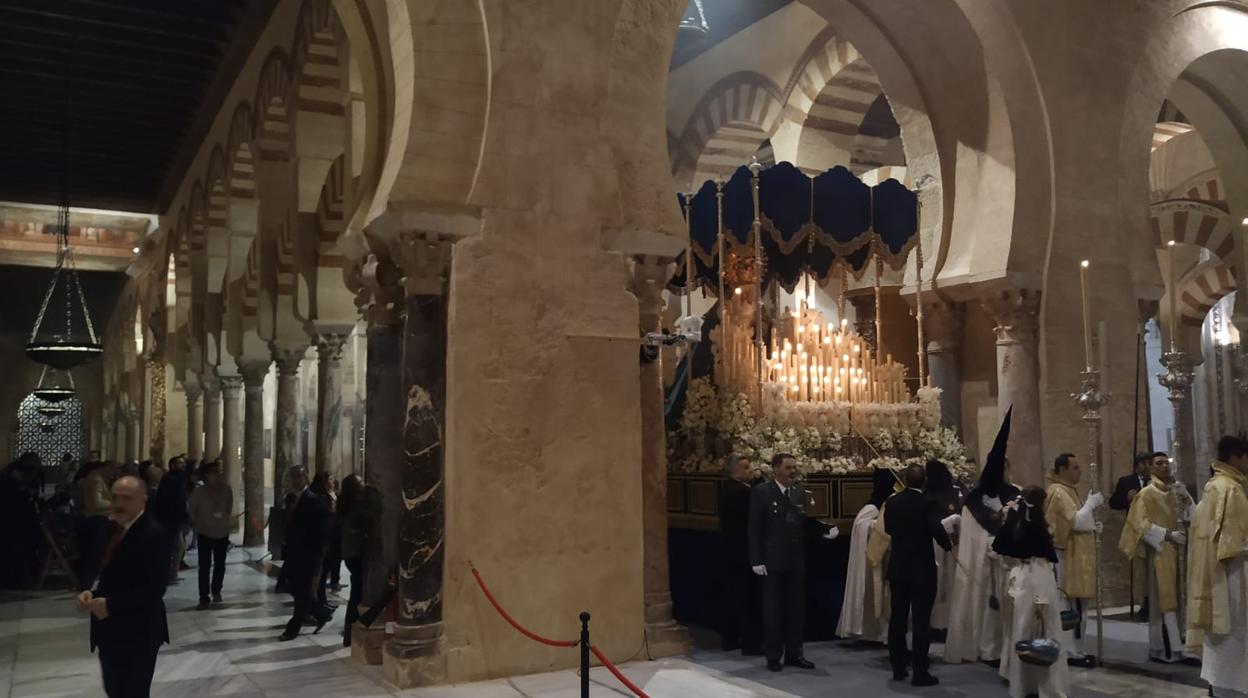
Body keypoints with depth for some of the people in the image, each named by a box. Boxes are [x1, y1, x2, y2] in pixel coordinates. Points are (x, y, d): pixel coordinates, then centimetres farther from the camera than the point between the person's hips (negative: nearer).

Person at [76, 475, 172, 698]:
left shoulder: (154, 534, -19)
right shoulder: (110, 527, 7)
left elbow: (154, 588, -23)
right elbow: (102, 569, 15)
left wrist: (110, 604, -22)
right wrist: (89, 591, -5)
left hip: (137, 631, -8)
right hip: (108, 629, 8)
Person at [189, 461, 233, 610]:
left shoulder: (226, 489, -7)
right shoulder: (198, 492, -13)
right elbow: (192, 512, -1)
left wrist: (225, 521, 5)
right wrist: (198, 526, 2)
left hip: (222, 533, 2)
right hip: (205, 534, -2)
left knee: (220, 565, 12)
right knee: (204, 567, -5)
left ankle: (216, 591, 32)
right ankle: (203, 598, 0)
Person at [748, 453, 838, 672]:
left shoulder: (801, 493, 8)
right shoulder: (761, 493, -7)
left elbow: (807, 522, 11)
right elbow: (755, 529, -8)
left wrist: (826, 528, -9)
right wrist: (757, 560, -13)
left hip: (796, 561, 5)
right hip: (773, 561, -5)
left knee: (796, 609, 12)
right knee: (773, 609, 4)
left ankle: (794, 653, 23)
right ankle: (773, 656, 14)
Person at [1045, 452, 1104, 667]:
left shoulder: (1066, 490, 18)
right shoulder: (1059, 492, -15)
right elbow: (1076, 521, -23)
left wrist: (1093, 526, 8)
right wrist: (1091, 503, -11)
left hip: (1073, 555, 10)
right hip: (1066, 557, -10)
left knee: (1071, 605, 12)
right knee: (1069, 605, -7)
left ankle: (1071, 649, 16)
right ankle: (1069, 652, -3)